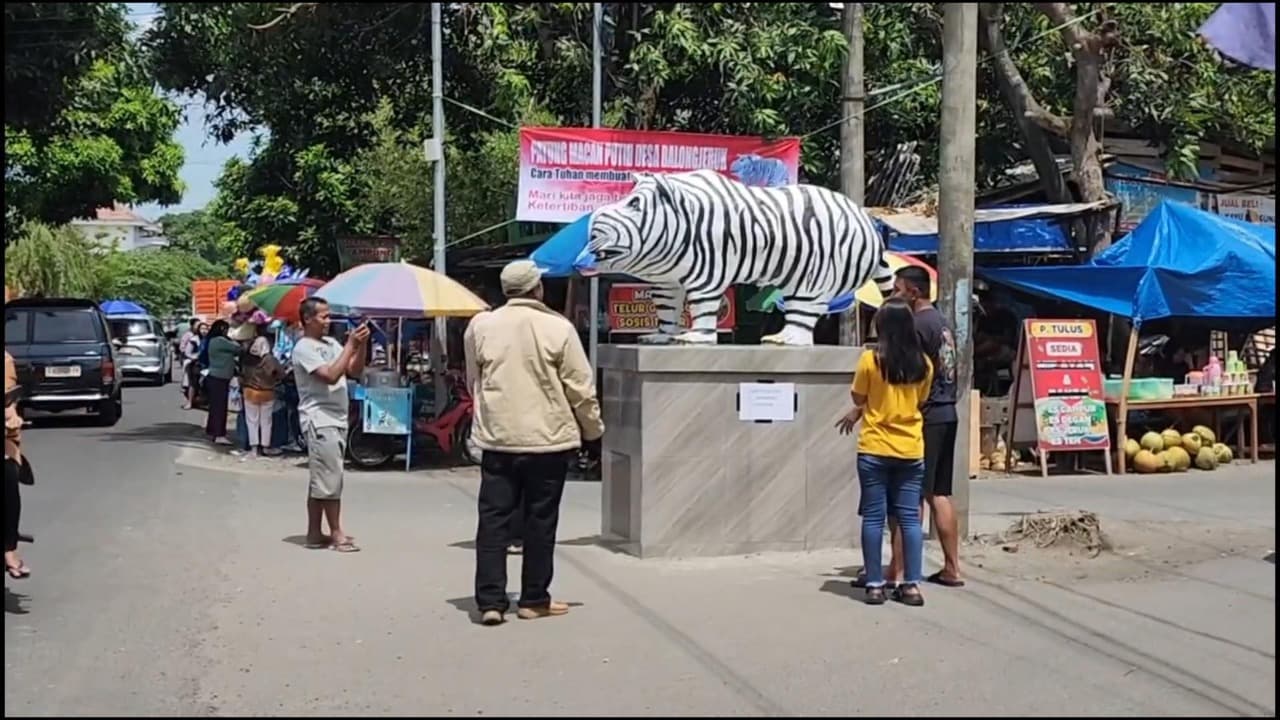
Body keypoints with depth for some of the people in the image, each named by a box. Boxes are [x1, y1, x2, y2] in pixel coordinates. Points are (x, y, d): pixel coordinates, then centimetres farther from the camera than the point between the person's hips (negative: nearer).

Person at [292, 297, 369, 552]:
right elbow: (331, 376, -22)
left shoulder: (331, 343, 13)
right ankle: (336, 534, 0)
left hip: (336, 419, 8)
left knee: (320, 480, 11)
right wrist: (351, 345, -19)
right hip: (319, 420, -8)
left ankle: (315, 533, 16)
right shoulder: (304, 348, -11)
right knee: (330, 479, -6)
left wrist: (361, 346, -5)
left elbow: (355, 372, 10)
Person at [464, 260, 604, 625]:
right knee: (540, 520, 8)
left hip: (497, 438, 2)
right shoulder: (558, 327, -7)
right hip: (547, 438, -2)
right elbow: (580, 387, -4)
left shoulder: (481, 325, 1)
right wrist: (594, 429, 10)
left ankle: (490, 601, 2)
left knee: (494, 518, 5)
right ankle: (534, 599, 15)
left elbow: (474, 381, 13)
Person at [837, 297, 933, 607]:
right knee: (910, 517, 7)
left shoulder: (870, 359, -11)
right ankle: (912, 585, 7)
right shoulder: (923, 363, 0)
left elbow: (858, 398, 1)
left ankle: (875, 585, 5)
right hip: (911, 450, 3)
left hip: (875, 449, -3)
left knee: (874, 517, 4)